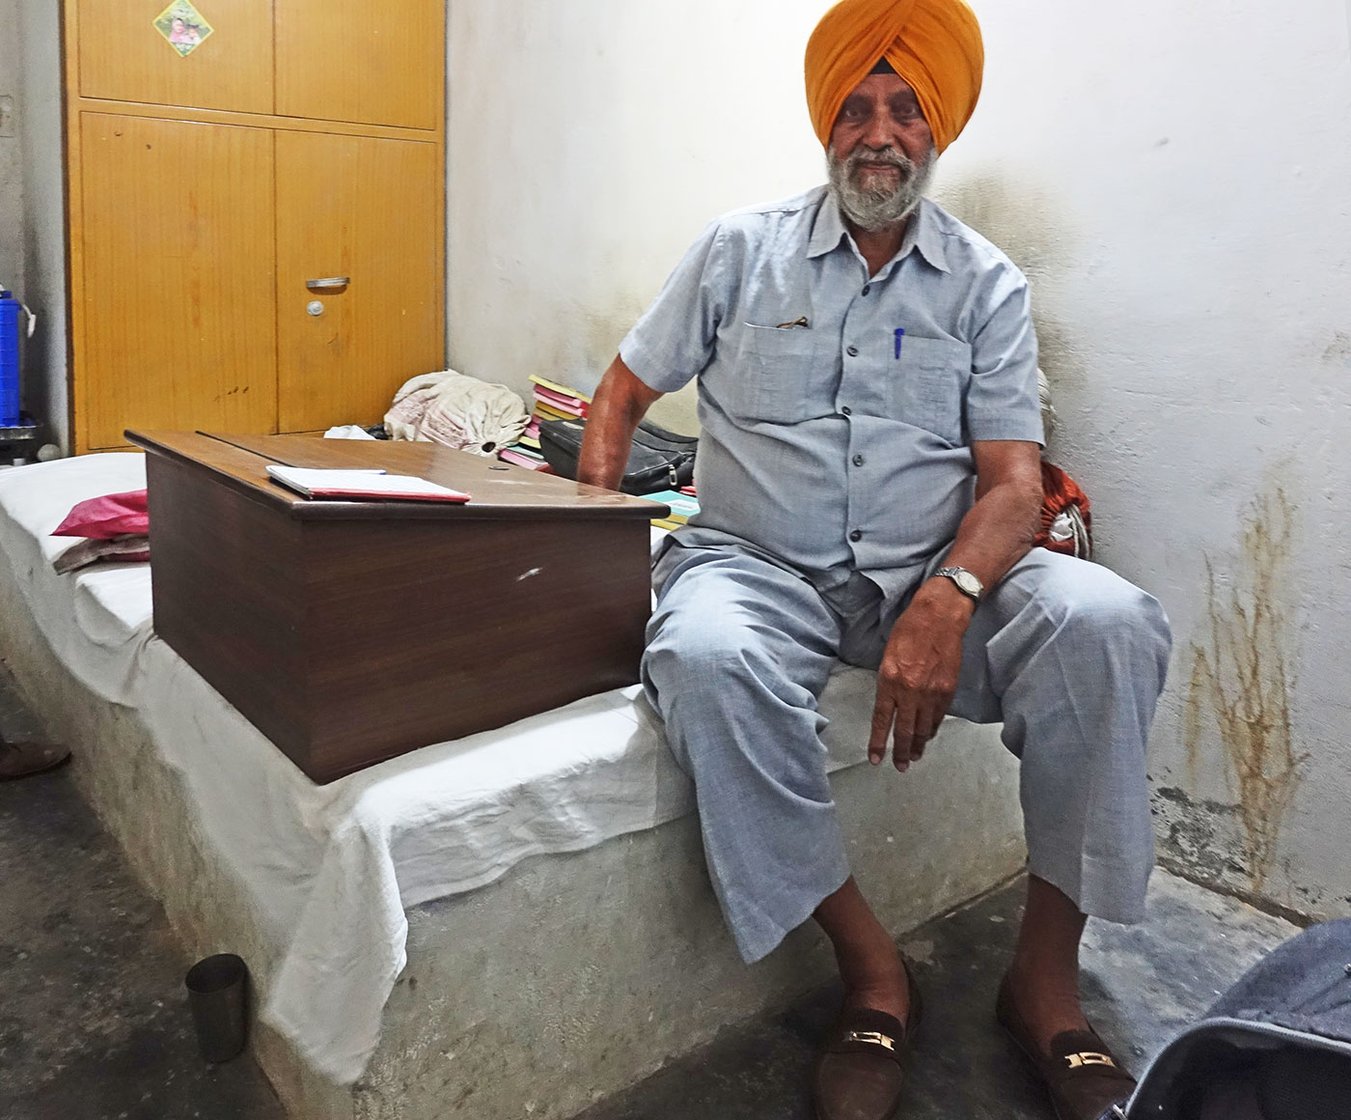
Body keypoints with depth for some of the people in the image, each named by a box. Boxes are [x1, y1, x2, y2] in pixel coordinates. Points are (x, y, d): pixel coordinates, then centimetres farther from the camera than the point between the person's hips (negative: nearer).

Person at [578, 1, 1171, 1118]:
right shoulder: (742, 247, 8)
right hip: (757, 564, 0)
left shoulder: (986, 284, 8)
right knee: (704, 661, -35)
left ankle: (1046, 971, -9)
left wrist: (947, 601, -23)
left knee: (1109, 624, -27)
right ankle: (872, 969, -15)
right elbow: (623, 393, 12)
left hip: (930, 569, 1)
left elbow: (1015, 480, -2)